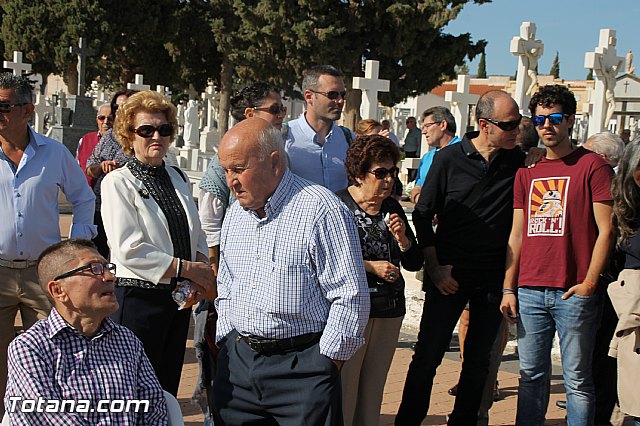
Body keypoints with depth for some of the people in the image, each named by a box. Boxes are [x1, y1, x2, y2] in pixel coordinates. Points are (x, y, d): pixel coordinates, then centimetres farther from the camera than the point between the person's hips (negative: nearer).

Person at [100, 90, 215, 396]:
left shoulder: (178, 178, 12)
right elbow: (128, 250, -18)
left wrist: (202, 264, -5)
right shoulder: (118, 182, -9)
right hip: (139, 298, -6)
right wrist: (186, 268, -16)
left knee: (168, 388, 14)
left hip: (180, 297, 6)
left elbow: (196, 233, 17)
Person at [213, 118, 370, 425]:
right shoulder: (235, 213, 11)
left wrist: (325, 365, -11)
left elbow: (351, 298, -13)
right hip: (237, 361, 6)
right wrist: (228, 345, 13)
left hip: (303, 369, -6)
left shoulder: (321, 210, -12)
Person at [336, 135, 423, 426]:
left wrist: (402, 238, -5)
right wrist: (371, 266, -14)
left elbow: (414, 263, 13)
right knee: (345, 387, -4)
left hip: (389, 311, 6)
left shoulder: (392, 208, 12)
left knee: (373, 389, 13)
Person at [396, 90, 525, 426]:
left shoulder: (518, 162, 2)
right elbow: (422, 215, 0)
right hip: (450, 274, -2)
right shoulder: (449, 159, -4)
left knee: (479, 360, 10)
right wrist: (434, 269, -5)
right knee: (428, 354, 0)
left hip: (494, 278, 3)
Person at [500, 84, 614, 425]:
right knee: (531, 375, 10)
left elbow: (606, 230, -5)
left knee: (577, 379, 2)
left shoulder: (592, 165, -1)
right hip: (530, 292, 5)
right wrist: (508, 288, 9)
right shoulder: (526, 172, 14)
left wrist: (588, 283, -12)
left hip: (574, 294, -5)